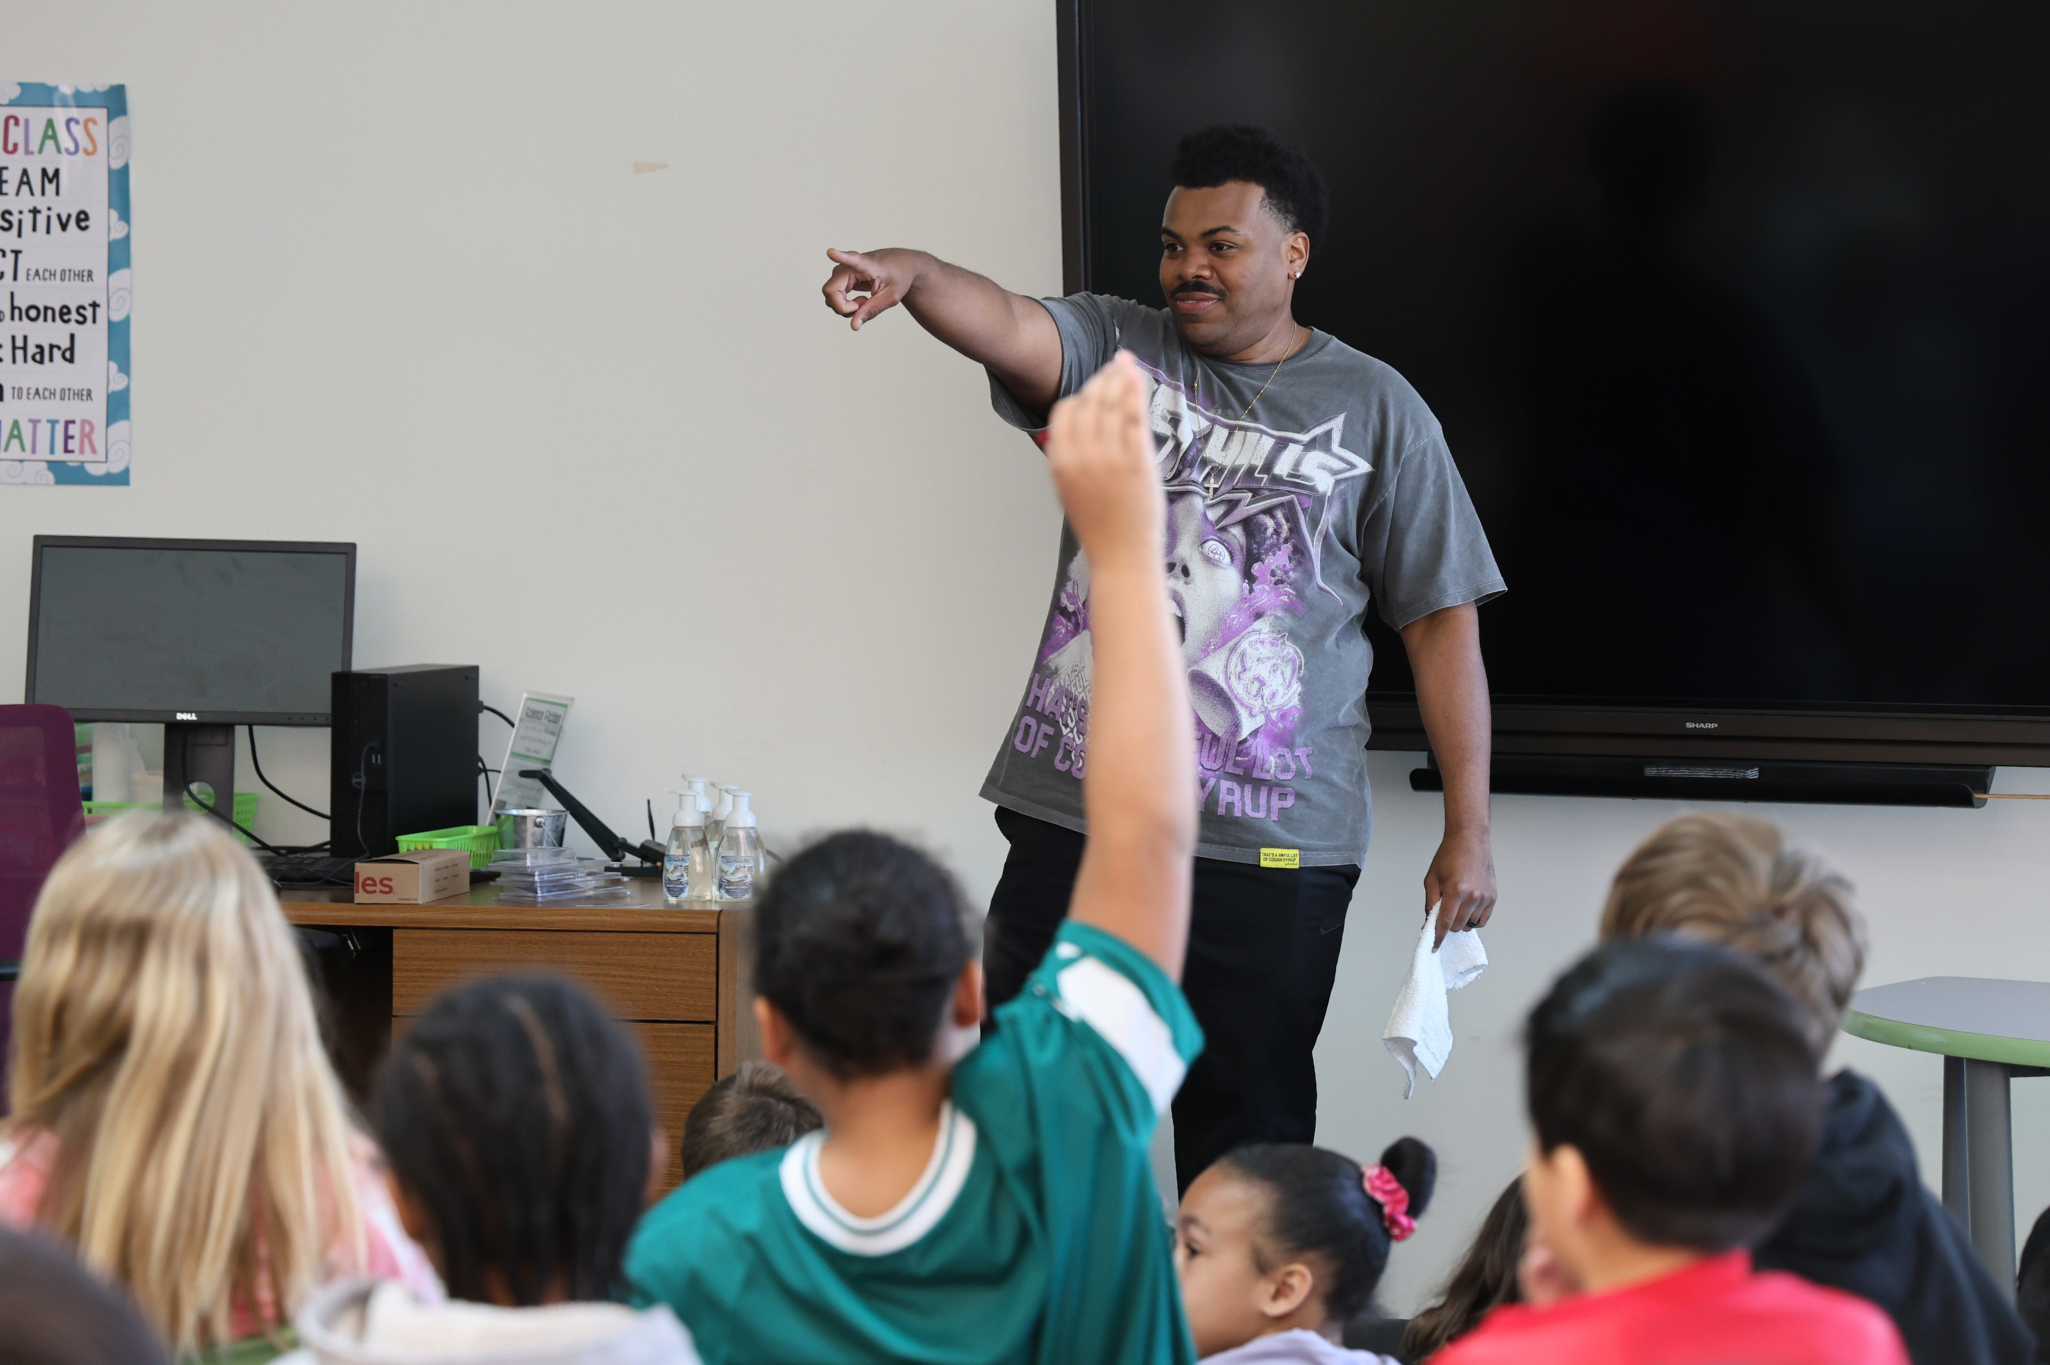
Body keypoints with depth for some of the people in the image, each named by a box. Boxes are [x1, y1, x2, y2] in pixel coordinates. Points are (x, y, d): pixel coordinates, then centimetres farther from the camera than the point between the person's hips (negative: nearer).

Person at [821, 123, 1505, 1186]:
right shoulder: (1116, 350, 7)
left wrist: (1468, 835, 2)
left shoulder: (1375, 410, 5)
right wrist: (912, 275, -39)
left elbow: (1442, 623, 5)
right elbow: (1005, 324, -15)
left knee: (1247, 1137, 4)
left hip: (1270, 849, -1)